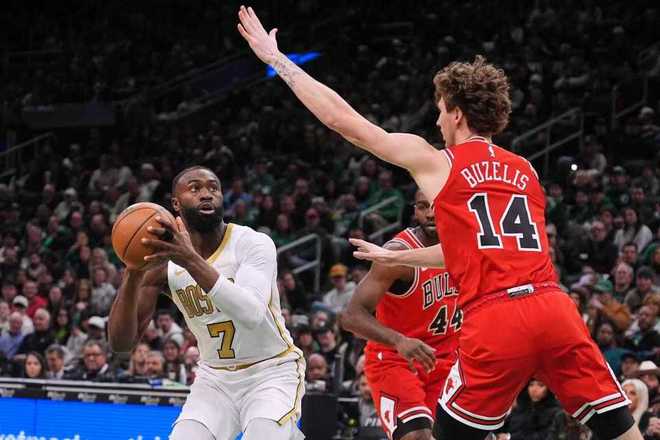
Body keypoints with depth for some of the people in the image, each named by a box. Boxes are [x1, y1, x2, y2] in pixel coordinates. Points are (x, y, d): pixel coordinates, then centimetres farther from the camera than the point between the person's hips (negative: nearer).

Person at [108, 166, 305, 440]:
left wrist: (191, 260, -46)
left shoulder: (254, 243, -18)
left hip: (271, 371, -4)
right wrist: (133, 275, -30)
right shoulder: (163, 261, -7)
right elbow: (120, 342, -13)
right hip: (215, 377, 4)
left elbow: (252, 314, -38)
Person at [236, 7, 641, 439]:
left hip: (495, 322, -4)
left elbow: (340, 117, 13)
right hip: (554, 309, 4)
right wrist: (396, 257, 50)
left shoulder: (437, 162, 9)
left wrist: (276, 58, 23)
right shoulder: (525, 171, 24)